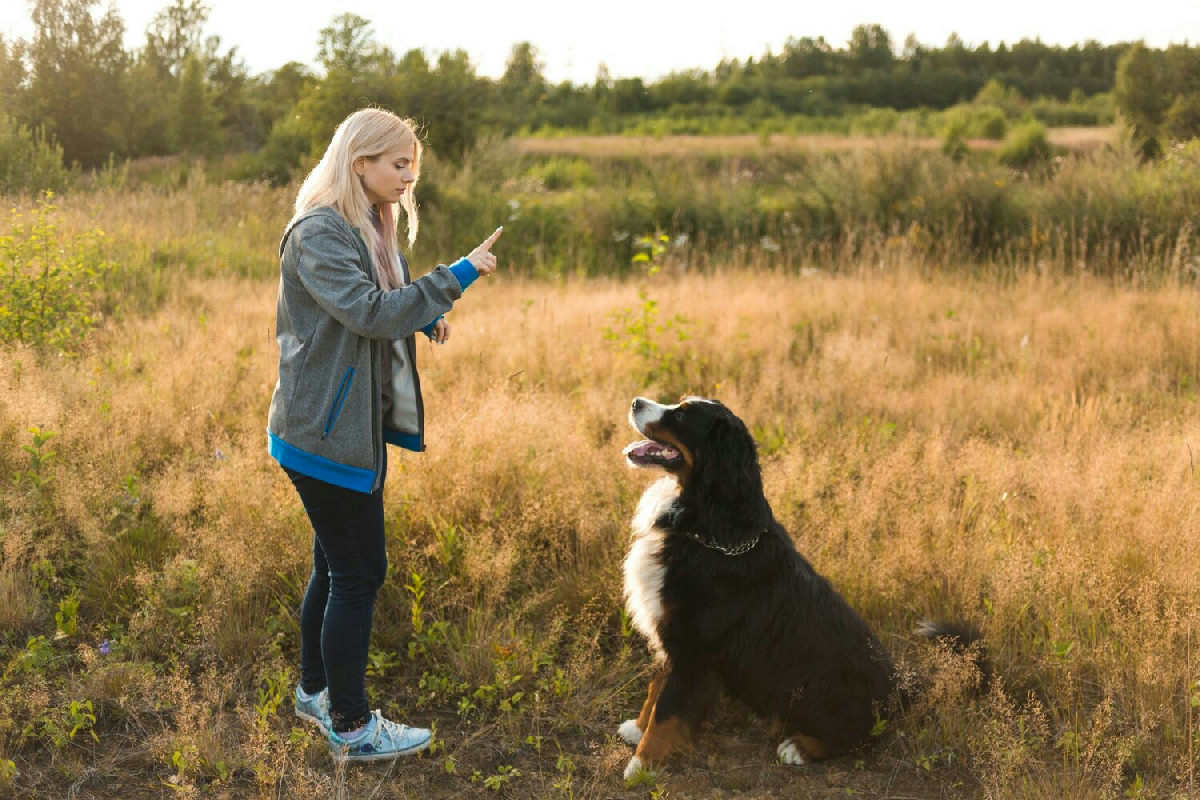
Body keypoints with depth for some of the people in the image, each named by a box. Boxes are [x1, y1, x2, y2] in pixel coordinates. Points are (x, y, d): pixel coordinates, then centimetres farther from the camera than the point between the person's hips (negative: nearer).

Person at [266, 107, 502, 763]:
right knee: (359, 571, -3)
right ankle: (352, 728, 9)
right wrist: (454, 278, -24)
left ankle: (315, 691, 34)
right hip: (326, 433, -9)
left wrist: (425, 318, 1)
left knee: (337, 565, 18)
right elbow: (370, 314, -26)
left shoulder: (372, 230, 13)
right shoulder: (318, 234, -17)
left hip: (359, 429, 9)